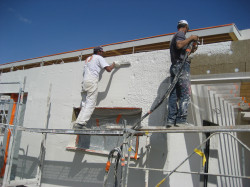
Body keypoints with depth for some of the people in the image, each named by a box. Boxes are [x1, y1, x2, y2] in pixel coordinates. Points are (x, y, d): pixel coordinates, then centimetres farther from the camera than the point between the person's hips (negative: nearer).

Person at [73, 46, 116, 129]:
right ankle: (81, 123, -21)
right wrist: (113, 65, 14)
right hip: (92, 82, -8)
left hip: (85, 82, 8)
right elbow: (108, 69, -3)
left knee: (85, 104, 10)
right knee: (91, 104, -11)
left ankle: (78, 122, 2)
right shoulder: (99, 58, 6)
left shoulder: (88, 58, 28)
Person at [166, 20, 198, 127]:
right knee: (185, 93, -11)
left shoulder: (174, 36, 29)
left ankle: (171, 120, -2)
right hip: (182, 66, -9)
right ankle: (181, 120, -16)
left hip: (174, 66, 9)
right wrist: (191, 38, -11)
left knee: (174, 94, 2)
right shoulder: (180, 34, 1)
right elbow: (179, 45, -21)